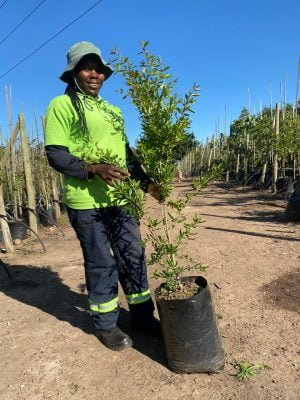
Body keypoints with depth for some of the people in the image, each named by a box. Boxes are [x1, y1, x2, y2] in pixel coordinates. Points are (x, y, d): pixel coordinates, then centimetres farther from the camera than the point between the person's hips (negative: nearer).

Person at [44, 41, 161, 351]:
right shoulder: (61, 105, -1)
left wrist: (146, 183, 10)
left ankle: (142, 316, 28)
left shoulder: (112, 111, 19)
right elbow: (55, 154, -10)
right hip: (86, 201, -6)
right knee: (101, 263, 3)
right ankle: (105, 324, 24)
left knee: (133, 257, 10)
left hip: (119, 198, 6)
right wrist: (93, 168, -24)